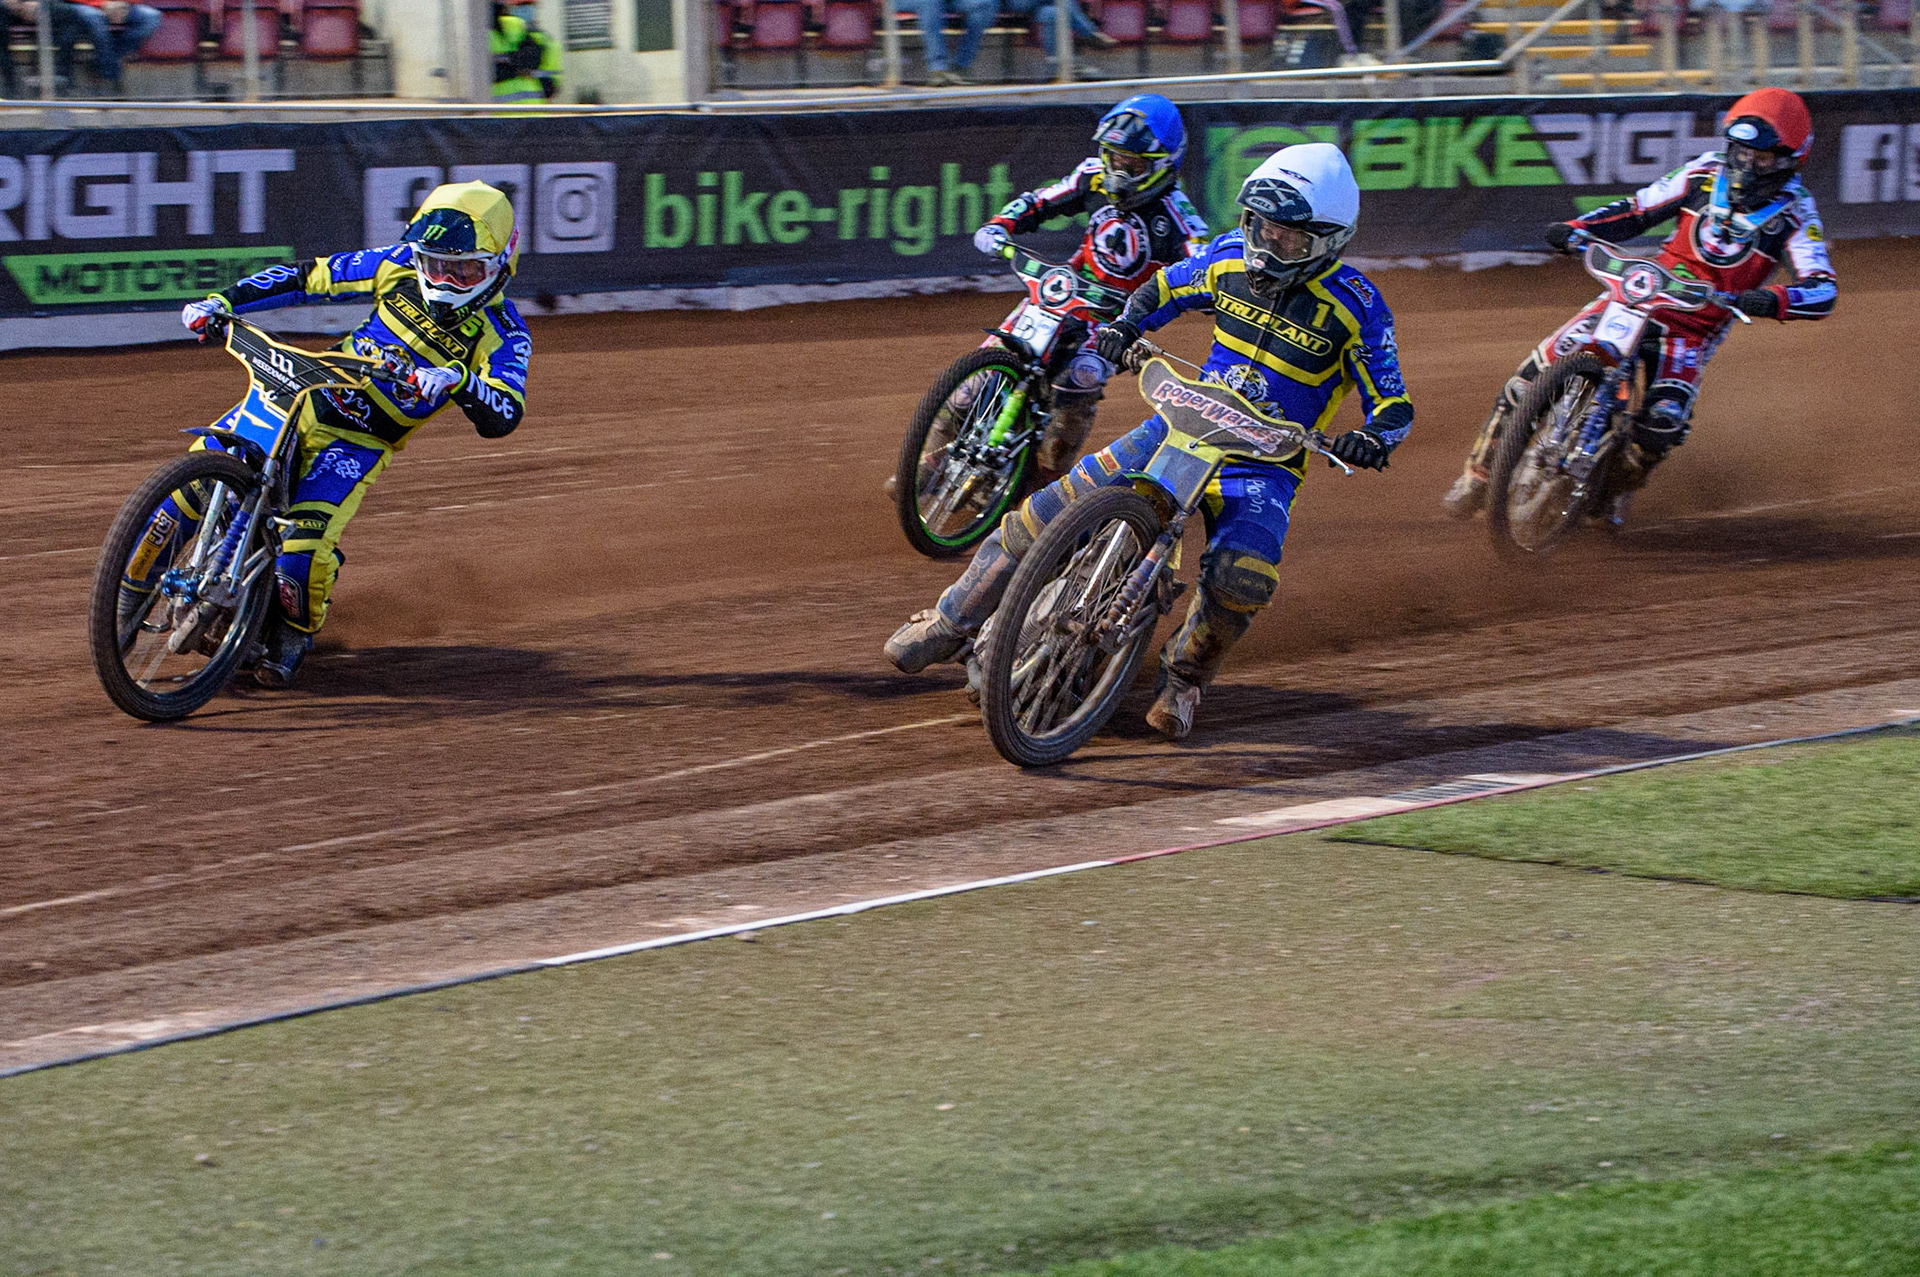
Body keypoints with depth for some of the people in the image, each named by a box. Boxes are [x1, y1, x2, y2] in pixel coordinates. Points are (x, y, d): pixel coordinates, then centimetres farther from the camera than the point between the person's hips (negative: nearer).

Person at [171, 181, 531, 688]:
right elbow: (310, 277, 5)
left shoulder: (501, 333, -11)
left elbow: (502, 417, -24)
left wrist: (456, 381, -44)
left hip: (358, 442, -3)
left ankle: (295, 634, 9)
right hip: (304, 396, 4)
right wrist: (223, 302, -2)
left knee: (306, 549, -23)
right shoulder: (400, 266, -2)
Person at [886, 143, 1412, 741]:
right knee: (1054, 509, -11)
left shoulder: (1355, 305, -12)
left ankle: (1186, 675, -1)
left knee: (1241, 578, -31)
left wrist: (1375, 437, -31)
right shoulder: (1231, 257, 0)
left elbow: (1393, 403, -8)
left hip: (1265, 465, -3)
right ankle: (952, 621, 5)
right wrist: (1123, 326, -2)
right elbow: (1165, 289, 18)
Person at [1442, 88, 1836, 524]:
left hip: (1699, 326, -3)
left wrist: (1775, 300, -43)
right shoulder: (1705, 174, 0)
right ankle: (1479, 473, 4)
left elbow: (1823, 290, -21)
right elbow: (1637, 209, 9)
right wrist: (1576, 229, -9)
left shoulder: (1796, 215, -10)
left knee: (1665, 418, -28)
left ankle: (1622, 487, 7)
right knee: (1539, 369, -12)